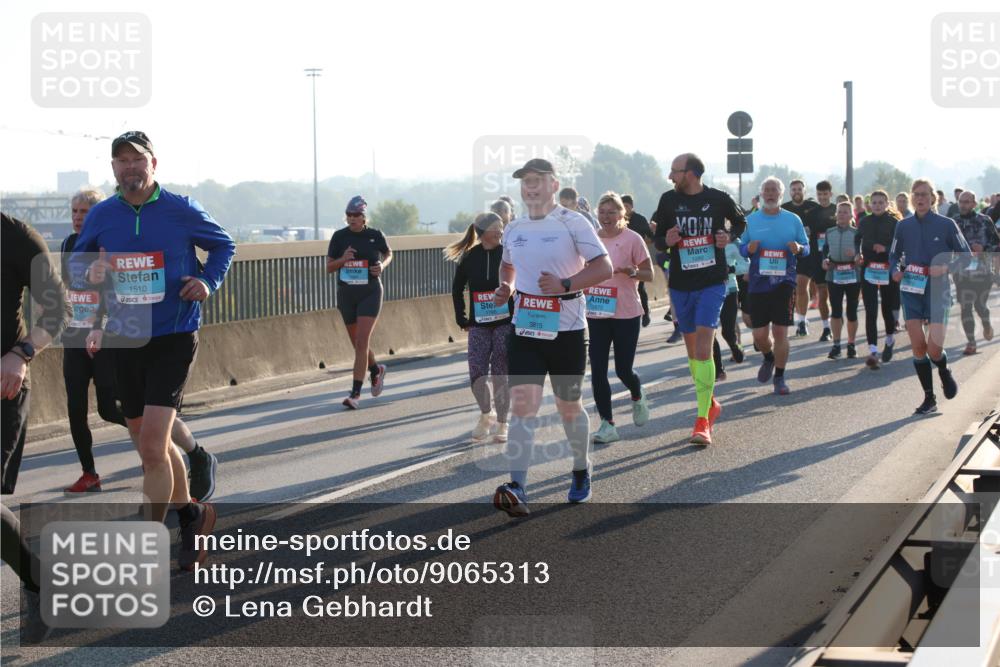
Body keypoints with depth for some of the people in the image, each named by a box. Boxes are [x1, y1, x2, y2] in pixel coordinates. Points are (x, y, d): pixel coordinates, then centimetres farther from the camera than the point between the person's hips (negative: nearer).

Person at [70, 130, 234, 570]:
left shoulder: (182, 211, -5)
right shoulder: (101, 216, 3)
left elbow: (224, 245, 10)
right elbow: (78, 263, 18)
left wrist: (208, 281, -6)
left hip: (174, 340, -5)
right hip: (124, 342, 5)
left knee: (152, 444, -15)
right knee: (151, 446, 14)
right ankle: (191, 514, 36)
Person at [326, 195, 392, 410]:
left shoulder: (375, 236, -3)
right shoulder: (339, 237, 0)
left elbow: (388, 254, 16)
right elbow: (329, 267, 3)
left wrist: (382, 265, -5)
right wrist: (342, 259, -16)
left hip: (370, 294, -3)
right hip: (346, 295, 3)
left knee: (362, 343, -14)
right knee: (358, 343, 14)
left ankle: (355, 393, -14)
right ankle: (376, 370, 44)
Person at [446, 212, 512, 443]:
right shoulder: (469, 257, 0)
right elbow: (457, 288, 12)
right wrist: (462, 319, 9)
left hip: (505, 323, -2)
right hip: (478, 325, 2)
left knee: (500, 374, 1)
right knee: (476, 373, -3)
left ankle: (501, 423, 12)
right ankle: (486, 414, 22)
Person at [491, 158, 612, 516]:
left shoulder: (573, 223, -7)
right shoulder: (514, 229, 9)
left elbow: (603, 268, -11)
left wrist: (565, 284, -22)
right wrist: (505, 287, 8)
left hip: (566, 329, -3)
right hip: (525, 329, 3)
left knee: (569, 407, 11)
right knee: (522, 405, -12)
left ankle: (581, 473, 36)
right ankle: (517, 489, -20)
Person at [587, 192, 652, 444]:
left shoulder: (632, 239, -7)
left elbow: (649, 274, -4)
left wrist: (631, 272, -23)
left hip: (626, 313, -4)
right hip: (597, 314, 4)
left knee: (623, 370, 0)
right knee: (598, 371, -3)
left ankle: (637, 397, 35)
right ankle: (607, 424, 6)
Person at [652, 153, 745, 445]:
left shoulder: (719, 199, -4)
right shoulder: (669, 200, 2)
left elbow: (740, 222, 15)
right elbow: (657, 239, 10)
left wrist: (730, 236, -6)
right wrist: (666, 240, -14)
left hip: (712, 282, -4)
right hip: (681, 285, 4)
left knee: (703, 350, -15)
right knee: (692, 350, 12)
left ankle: (703, 421, -15)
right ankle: (711, 404, 33)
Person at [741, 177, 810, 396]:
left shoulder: (793, 219, 4)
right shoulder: (751, 220, 5)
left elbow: (806, 248, 9)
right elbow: (741, 248, 9)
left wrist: (798, 248, -15)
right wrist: (749, 249, -14)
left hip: (784, 283, -1)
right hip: (758, 284, 1)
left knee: (780, 331, -4)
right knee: (759, 334, 1)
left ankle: (779, 377, 9)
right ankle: (769, 358, 35)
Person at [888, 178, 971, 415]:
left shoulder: (946, 225, -4)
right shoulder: (904, 226, 4)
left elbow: (965, 255, 1)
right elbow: (894, 255, 15)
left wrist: (946, 267, -17)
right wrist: (896, 270, -6)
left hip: (937, 290, -3)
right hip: (911, 289, 3)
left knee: (934, 349, -10)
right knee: (917, 346, -3)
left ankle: (945, 372, 26)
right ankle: (929, 398, 10)